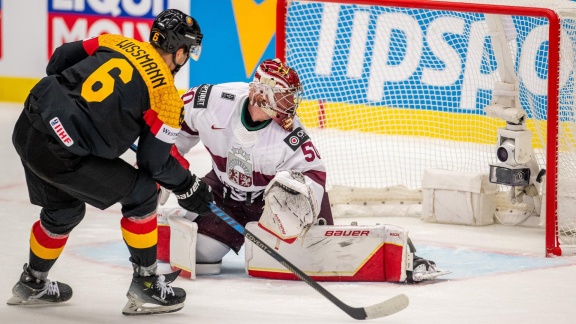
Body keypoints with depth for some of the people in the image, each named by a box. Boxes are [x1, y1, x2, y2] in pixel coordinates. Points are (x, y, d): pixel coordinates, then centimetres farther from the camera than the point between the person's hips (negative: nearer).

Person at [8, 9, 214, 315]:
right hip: (62, 155, -7)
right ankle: (145, 284, 15)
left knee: (63, 209, 31)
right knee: (141, 193, 10)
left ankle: (32, 284, 48)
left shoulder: (117, 43, 11)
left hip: (27, 128, 7)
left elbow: (59, 60, 14)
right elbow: (155, 162, 0)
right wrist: (189, 187, 17)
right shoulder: (166, 94, -4)